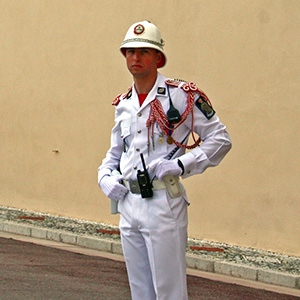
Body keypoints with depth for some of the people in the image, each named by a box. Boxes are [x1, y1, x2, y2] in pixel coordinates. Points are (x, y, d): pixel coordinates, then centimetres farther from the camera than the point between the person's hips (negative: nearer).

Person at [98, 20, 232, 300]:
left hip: (164, 204, -7)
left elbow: (220, 139, -6)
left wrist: (180, 165, -16)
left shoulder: (181, 96, -7)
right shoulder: (123, 104, 13)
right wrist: (105, 177, 7)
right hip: (128, 204, 7)